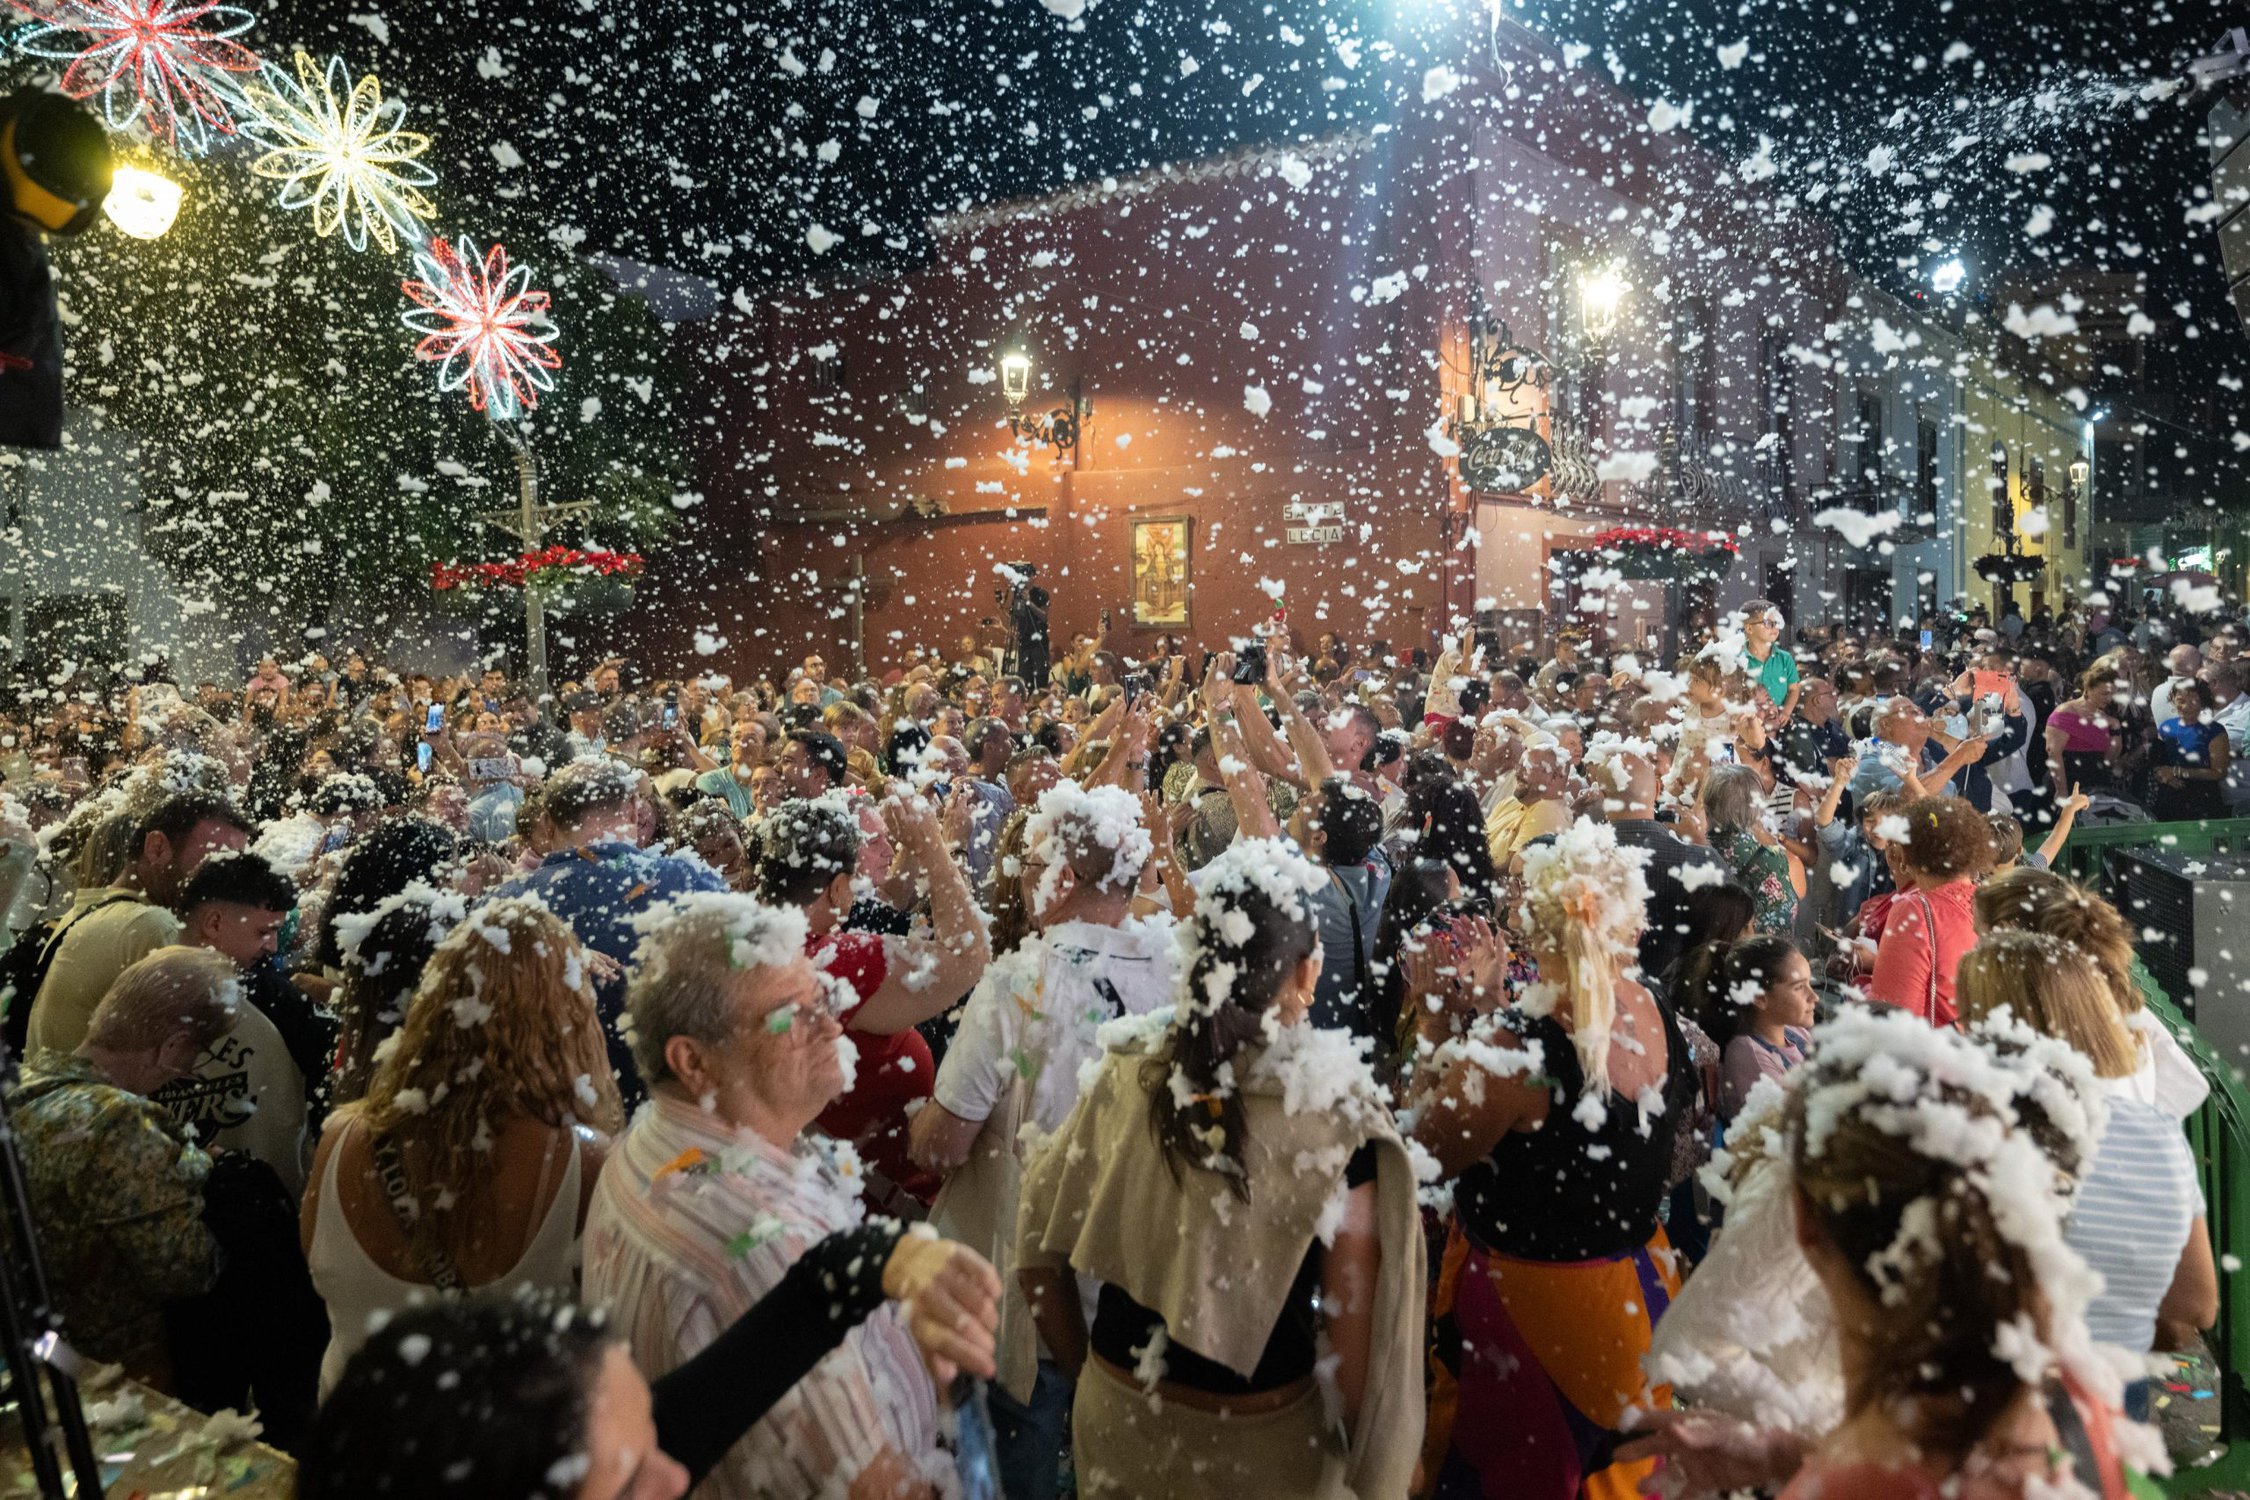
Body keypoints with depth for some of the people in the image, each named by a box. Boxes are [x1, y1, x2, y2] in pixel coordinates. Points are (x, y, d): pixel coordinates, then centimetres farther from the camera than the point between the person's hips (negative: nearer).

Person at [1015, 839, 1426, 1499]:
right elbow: (1351, 1314, -16)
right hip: (1258, 1435, -2)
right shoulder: (1335, 1106, -20)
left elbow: (1039, 1248, -1)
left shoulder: (1125, 1073, -10)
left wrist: (1083, 1369, 13)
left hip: (1116, 1413, 3)